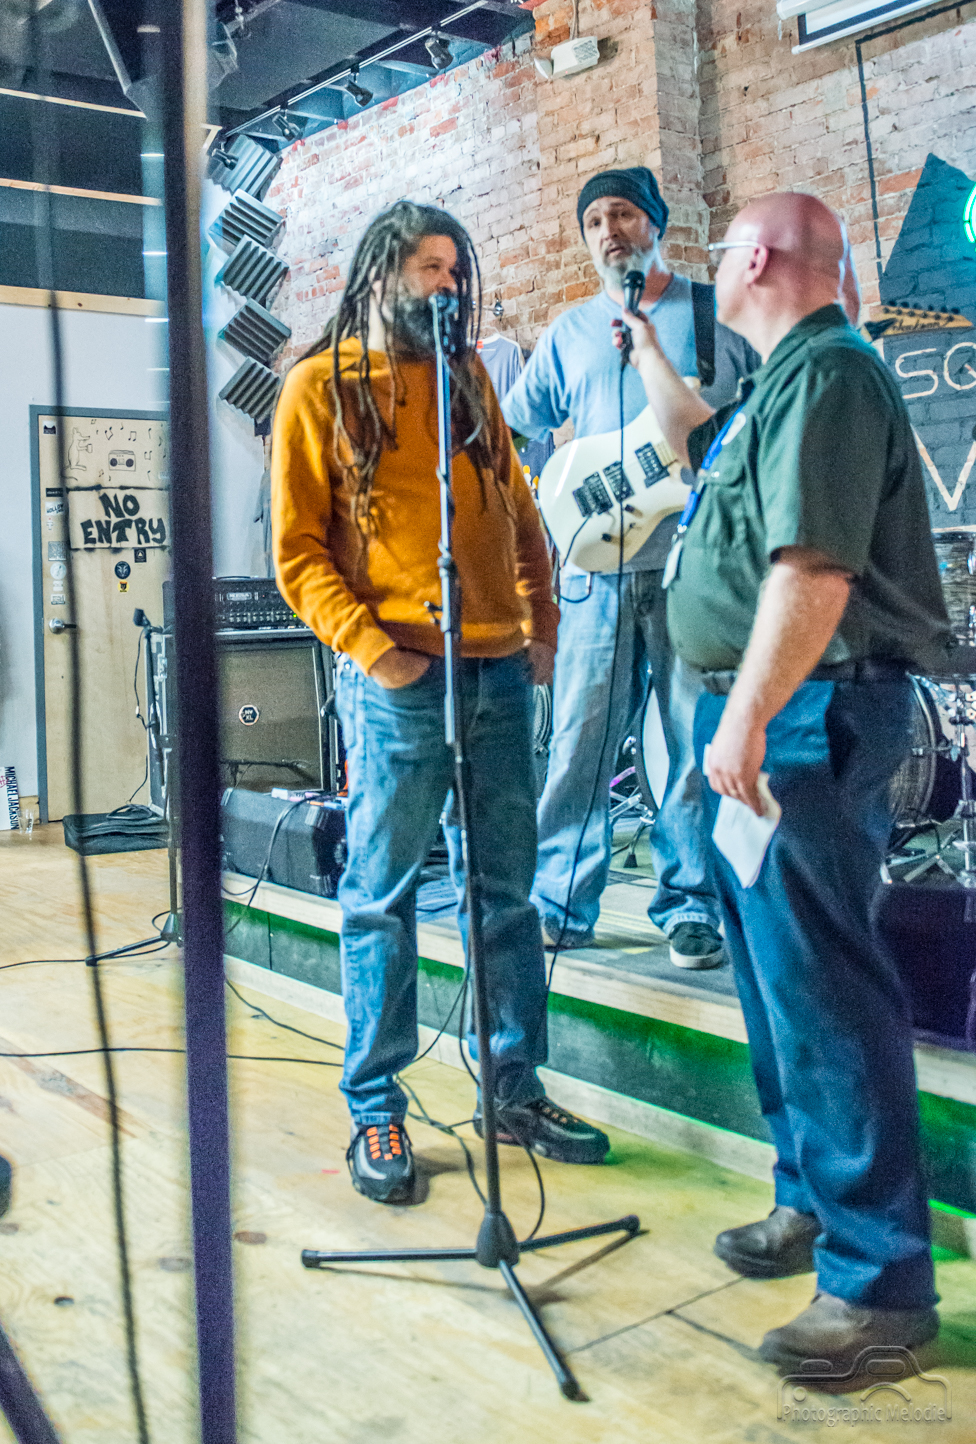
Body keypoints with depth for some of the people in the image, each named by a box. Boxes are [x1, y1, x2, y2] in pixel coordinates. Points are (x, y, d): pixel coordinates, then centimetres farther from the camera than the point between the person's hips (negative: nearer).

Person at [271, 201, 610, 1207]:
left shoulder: (469, 379, 17)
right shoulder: (322, 385, 3)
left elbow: (519, 511, 21)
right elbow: (297, 550, -3)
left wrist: (541, 622, 10)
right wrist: (372, 649, -14)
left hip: (497, 671, 5)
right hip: (395, 680, -5)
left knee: (508, 891, 9)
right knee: (381, 897, 0)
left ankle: (516, 1090, 22)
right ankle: (375, 1112, 12)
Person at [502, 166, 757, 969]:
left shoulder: (722, 315, 10)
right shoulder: (569, 333, 18)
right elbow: (509, 431, 21)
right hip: (599, 564, 2)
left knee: (702, 738, 0)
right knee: (581, 740, 0)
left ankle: (691, 907, 12)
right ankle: (563, 902, 11)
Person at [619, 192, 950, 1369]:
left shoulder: (824, 372, -13)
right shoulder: (783, 381, 19)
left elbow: (813, 570, -24)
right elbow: (696, 443, 41)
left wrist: (748, 720, -26)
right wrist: (643, 344, 44)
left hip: (806, 714, -11)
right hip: (761, 712, 11)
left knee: (820, 985, -8)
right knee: (777, 974, 17)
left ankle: (880, 1277, 2)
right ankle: (815, 1202, 31)